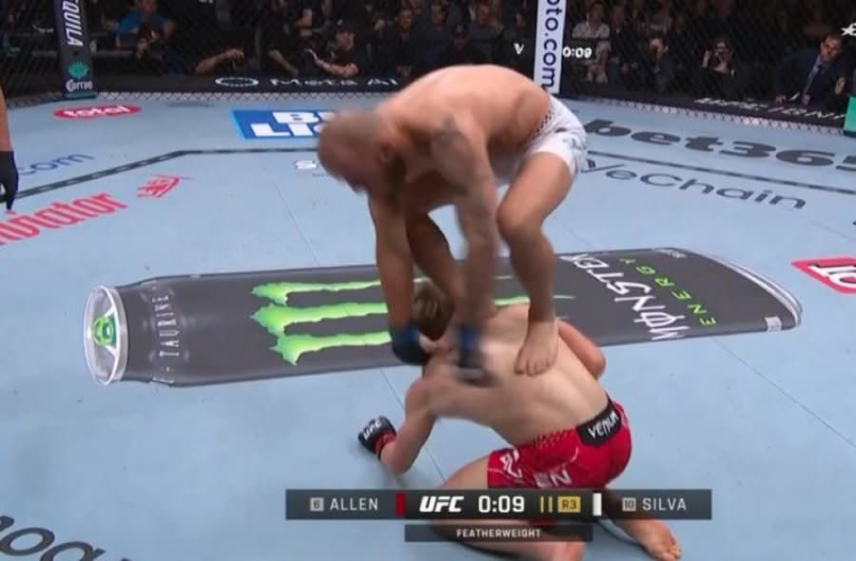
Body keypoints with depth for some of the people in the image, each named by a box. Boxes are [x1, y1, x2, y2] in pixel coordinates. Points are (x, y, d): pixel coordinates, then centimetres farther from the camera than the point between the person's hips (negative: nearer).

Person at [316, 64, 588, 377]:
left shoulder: (449, 133, -45)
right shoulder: (375, 138, -20)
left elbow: (482, 240, -43)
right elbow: (391, 248, -16)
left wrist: (468, 334, -34)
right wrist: (402, 334, -12)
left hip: (548, 133, -7)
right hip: (496, 140, 7)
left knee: (516, 223, -36)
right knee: (405, 212, -2)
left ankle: (543, 318, -7)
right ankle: (466, 305, 9)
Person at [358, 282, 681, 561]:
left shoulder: (428, 387, 11)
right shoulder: (519, 315, 15)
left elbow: (398, 465, 26)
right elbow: (595, 363, 14)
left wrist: (384, 447, 49)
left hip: (567, 457, -6)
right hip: (618, 437, 6)